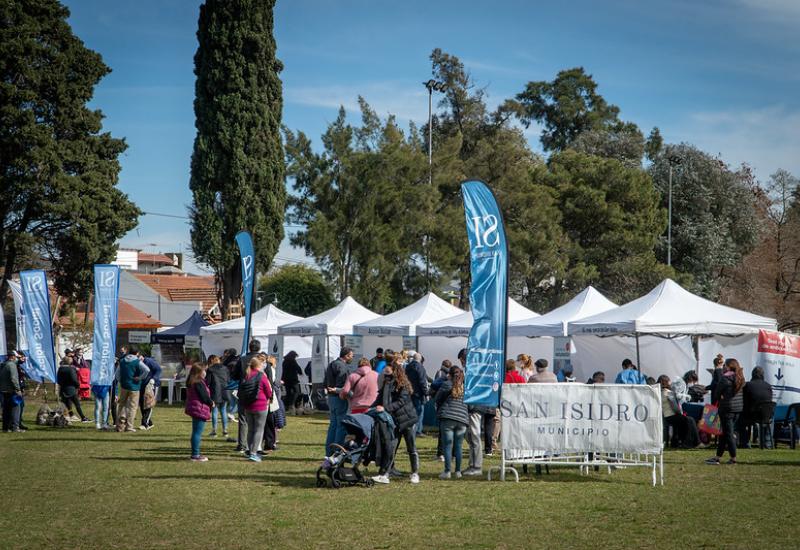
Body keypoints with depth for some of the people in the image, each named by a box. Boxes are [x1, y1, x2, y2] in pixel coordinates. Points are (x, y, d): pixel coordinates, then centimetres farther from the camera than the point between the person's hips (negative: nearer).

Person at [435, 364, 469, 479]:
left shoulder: (446, 384, 1)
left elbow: (436, 400, 8)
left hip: (447, 418, -3)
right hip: (462, 419, 3)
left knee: (447, 445, -1)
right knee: (458, 446, 10)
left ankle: (447, 471, -7)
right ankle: (458, 471, 9)